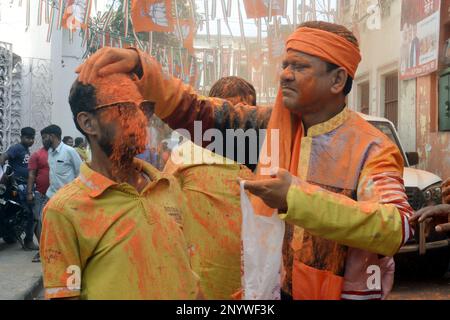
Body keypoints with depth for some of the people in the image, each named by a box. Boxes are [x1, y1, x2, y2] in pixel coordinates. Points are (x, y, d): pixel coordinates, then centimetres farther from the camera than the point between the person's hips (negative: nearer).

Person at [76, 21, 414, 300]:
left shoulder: (371, 149, -15)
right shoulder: (271, 126, -1)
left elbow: (396, 228, -30)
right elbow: (194, 112, -2)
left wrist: (298, 198, -36)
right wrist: (139, 66, -18)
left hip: (339, 292, -4)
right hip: (269, 286, 4)